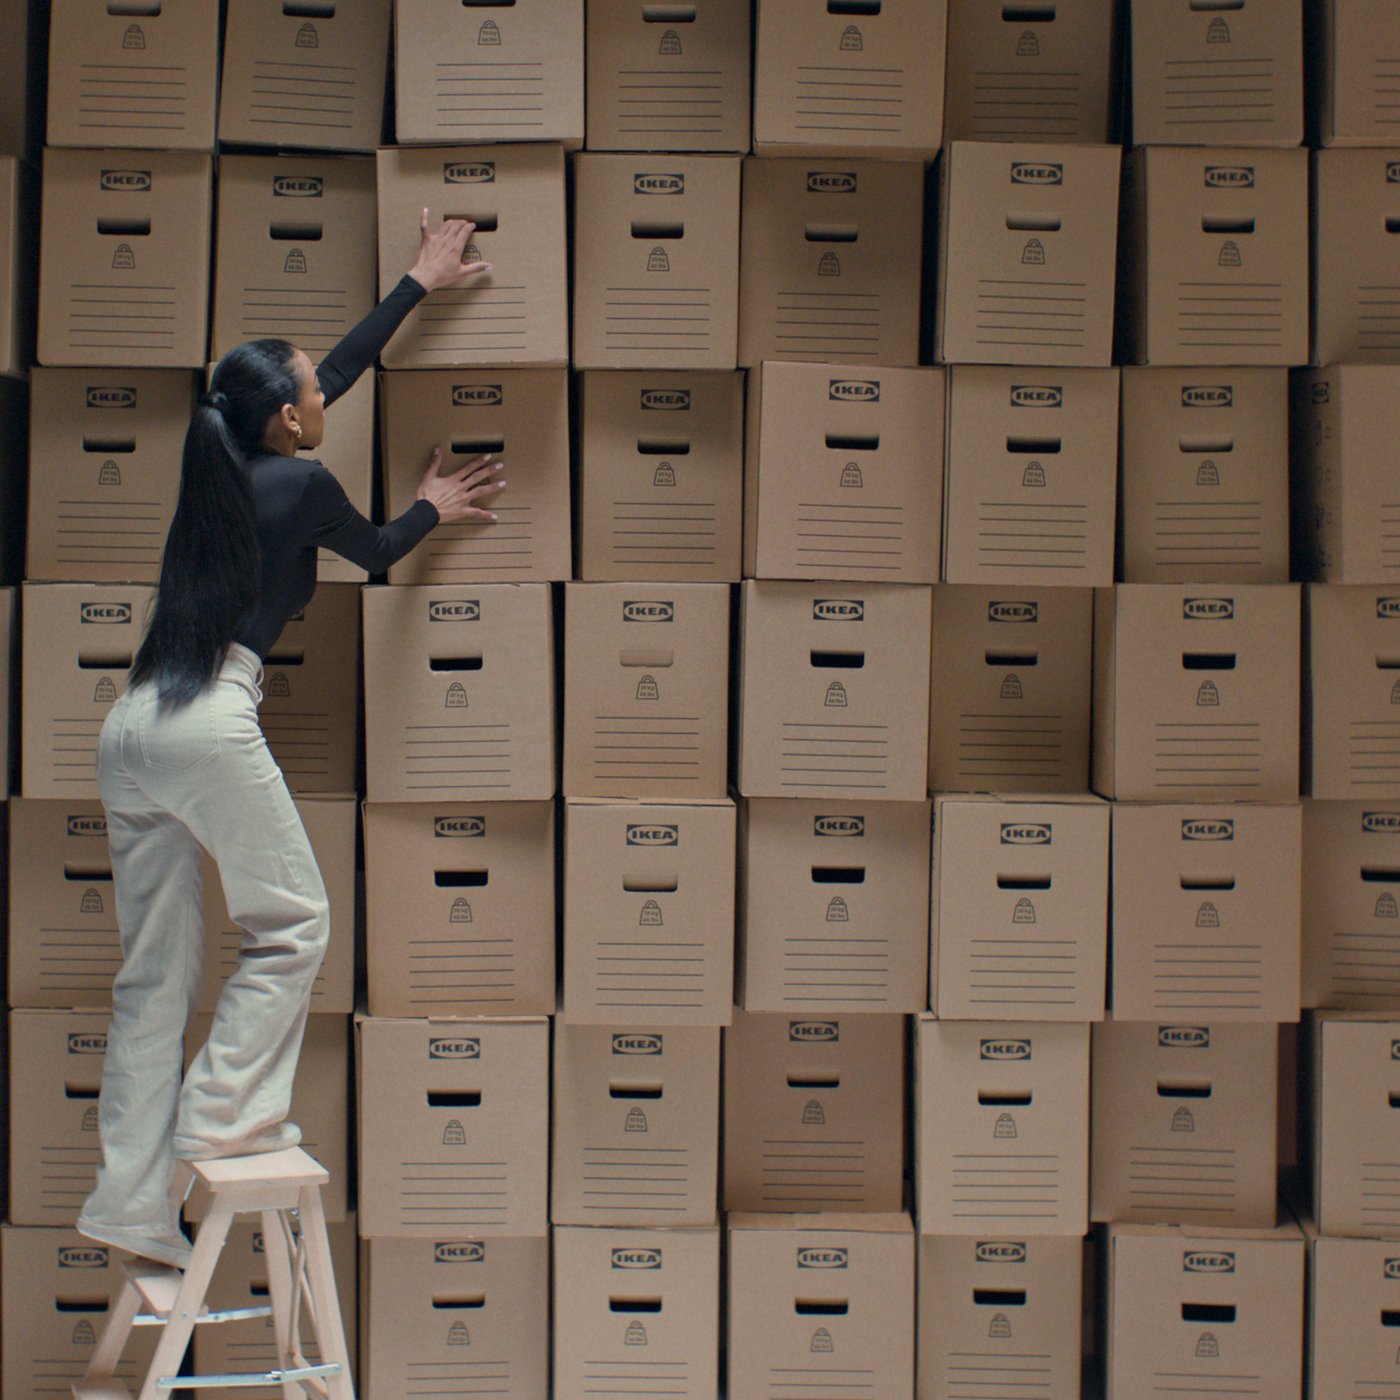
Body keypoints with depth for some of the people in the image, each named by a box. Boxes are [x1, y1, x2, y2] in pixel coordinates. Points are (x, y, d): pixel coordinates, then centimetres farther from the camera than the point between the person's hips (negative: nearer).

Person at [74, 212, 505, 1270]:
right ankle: (225, 1117, 6)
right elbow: (375, 552, 19)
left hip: (132, 726, 8)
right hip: (211, 721, -8)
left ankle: (135, 1202, 10)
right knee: (293, 922, 9)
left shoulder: (223, 464, 19)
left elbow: (345, 368, 30)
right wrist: (433, 510, 38)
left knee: (156, 968, 9)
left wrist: (418, 286, 39)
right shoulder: (302, 483, -2)